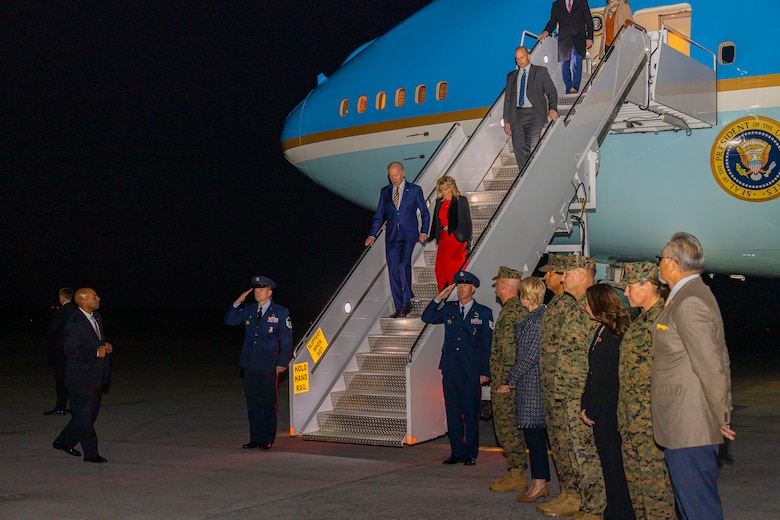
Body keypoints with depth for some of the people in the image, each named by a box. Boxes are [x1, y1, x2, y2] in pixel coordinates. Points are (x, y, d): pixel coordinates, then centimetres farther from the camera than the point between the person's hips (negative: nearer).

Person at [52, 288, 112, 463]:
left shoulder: (96, 317, 9)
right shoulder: (75, 324, -18)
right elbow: (71, 351, -20)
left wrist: (105, 345, 2)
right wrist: (96, 353, -21)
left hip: (95, 376, 9)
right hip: (81, 378, -9)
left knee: (91, 412, 16)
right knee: (84, 416, 1)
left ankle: (64, 442, 31)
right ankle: (91, 453, 9)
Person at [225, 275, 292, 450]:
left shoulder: (281, 313, -1)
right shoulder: (248, 310, 10)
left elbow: (286, 340, 0)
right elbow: (229, 320, 11)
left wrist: (282, 363, -6)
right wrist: (238, 302, -1)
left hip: (269, 366, -4)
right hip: (250, 365, 4)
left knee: (269, 402, 3)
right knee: (252, 402, 8)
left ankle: (268, 439, 12)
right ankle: (255, 438, 16)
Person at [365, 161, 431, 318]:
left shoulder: (415, 190, 3)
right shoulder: (385, 192, 12)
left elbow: (425, 213, 8)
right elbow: (379, 215, 13)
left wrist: (424, 232, -6)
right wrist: (372, 235, 1)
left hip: (408, 235, -4)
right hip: (392, 237, 4)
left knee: (403, 263, -25)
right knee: (393, 273, 2)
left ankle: (407, 300, -12)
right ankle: (399, 309, 11)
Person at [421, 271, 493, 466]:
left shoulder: (484, 313, 2)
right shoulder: (448, 309, 12)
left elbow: (487, 345, 0)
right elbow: (427, 318, 9)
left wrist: (485, 372, -5)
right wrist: (439, 298, -2)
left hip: (472, 371, -3)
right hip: (450, 369, 3)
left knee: (471, 413, 1)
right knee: (453, 412, 6)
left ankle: (471, 454, 9)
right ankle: (457, 452, 13)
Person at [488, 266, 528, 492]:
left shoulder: (511, 312, -17)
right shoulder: (519, 309, 15)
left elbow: (509, 350, -22)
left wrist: (505, 382, -19)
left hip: (506, 380, -10)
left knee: (506, 426, -5)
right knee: (512, 427, 13)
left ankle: (516, 476, -2)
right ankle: (515, 473, 19)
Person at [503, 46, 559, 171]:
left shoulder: (540, 71, 9)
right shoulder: (511, 76, 19)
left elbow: (551, 91, 4)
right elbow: (507, 99, 18)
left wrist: (552, 108, -14)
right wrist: (506, 121, 9)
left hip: (534, 115, -3)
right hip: (517, 115, 3)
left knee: (533, 148, -12)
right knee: (519, 148, -4)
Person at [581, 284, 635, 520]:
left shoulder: (614, 335, -17)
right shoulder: (602, 330, 12)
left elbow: (609, 378, -19)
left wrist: (591, 410, -14)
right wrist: (586, 405, 8)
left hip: (609, 412, -9)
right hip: (600, 411, 9)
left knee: (613, 464, -1)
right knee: (608, 463, 13)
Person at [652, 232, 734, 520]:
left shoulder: (689, 303, -18)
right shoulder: (695, 295, 15)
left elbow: (711, 366, -21)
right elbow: (719, 359, 17)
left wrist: (722, 417, -12)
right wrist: (722, 414, 17)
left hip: (689, 428, -11)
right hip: (685, 426, 11)